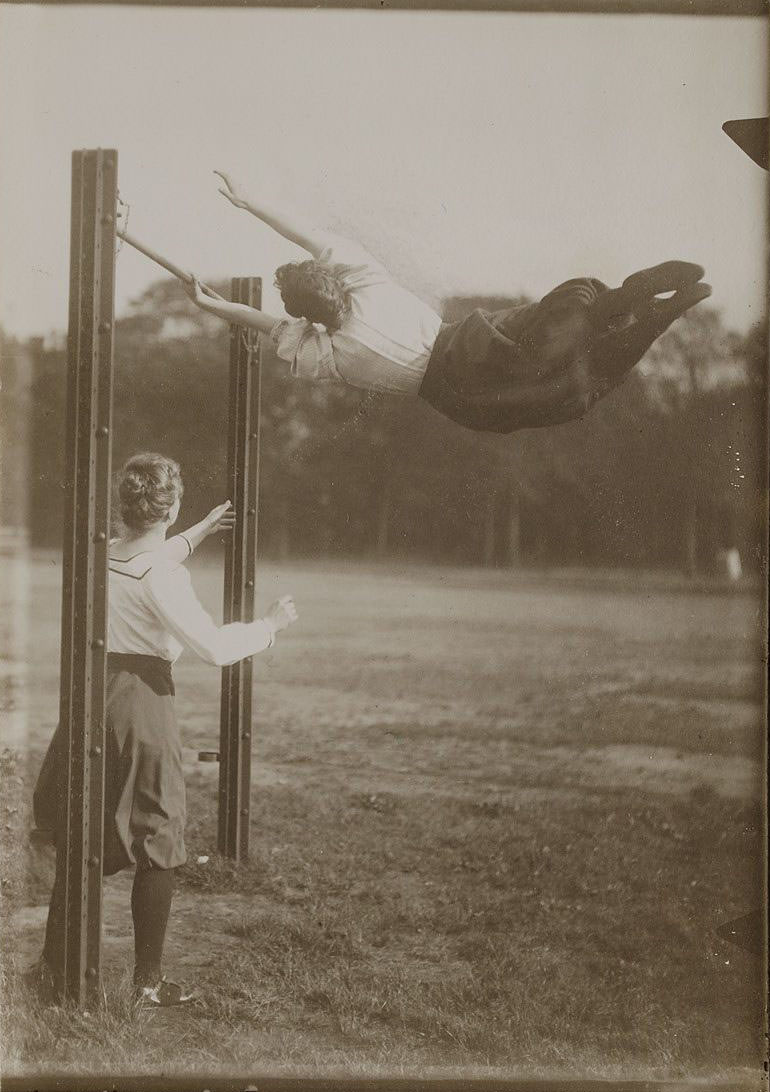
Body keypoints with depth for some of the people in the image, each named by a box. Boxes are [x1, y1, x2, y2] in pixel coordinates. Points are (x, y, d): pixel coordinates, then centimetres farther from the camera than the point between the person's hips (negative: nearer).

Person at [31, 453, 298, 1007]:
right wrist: (272, 625, -3)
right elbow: (216, 647, -19)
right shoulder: (162, 575, -17)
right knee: (157, 847, 6)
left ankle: (55, 963, 24)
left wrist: (200, 532, 37)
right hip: (141, 699, -7)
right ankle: (148, 980, 11)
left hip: (89, 699, 7)